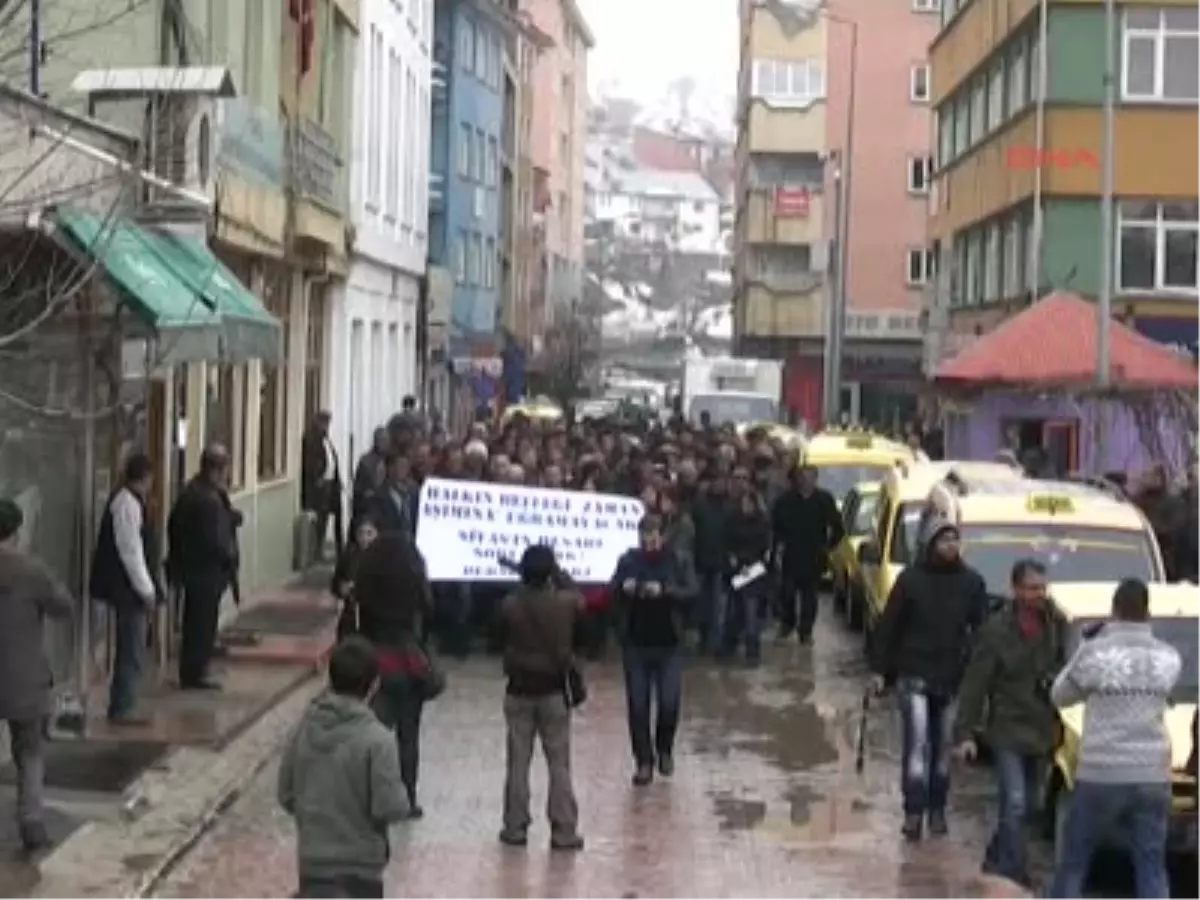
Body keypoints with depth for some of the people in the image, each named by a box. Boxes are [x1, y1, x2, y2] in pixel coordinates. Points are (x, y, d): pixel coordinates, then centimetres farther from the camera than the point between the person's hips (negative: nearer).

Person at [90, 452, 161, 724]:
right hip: (128, 589, -10)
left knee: (130, 650, 15)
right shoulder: (128, 504, -18)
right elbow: (130, 551, -21)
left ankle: (122, 707, 22)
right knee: (132, 652, -4)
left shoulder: (128, 500, 13)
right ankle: (122, 709, 2)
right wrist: (147, 590, -17)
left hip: (128, 589, 10)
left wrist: (148, 588, 16)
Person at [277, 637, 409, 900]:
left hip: (312, 859, 5)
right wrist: (402, 798, 3)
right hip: (359, 864, -5)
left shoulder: (305, 728, -1)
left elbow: (285, 794, 6)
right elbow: (389, 807, -18)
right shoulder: (376, 739, -19)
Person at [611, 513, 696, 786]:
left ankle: (665, 750, 26)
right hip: (635, 644, 1)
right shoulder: (629, 561, -3)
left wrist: (665, 590, -27)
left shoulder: (674, 561, -5)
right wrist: (624, 588, -24)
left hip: (668, 644, -1)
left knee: (669, 703, -1)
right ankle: (644, 761, 14)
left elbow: (689, 593, -10)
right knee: (637, 705, 2)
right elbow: (611, 593, -2)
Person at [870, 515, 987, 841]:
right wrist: (880, 669, -2)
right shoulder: (911, 579, -6)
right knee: (917, 742, -11)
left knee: (944, 746, 10)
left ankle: (937, 809, 21)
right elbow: (888, 626, -2)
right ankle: (914, 811, -8)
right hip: (915, 674, -3)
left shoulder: (971, 582, 0)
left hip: (953, 677, 3)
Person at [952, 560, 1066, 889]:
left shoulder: (1056, 624, -2)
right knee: (1014, 804, -11)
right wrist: (965, 732, -14)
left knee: (1029, 805, 15)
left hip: (1041, 730, 5)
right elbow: (974, 684, -11)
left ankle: (997, 860, 34)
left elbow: (1065, 664, 14)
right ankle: (1016, 874, -4)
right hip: (1008, 729, -5)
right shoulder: (996, 629, -13)